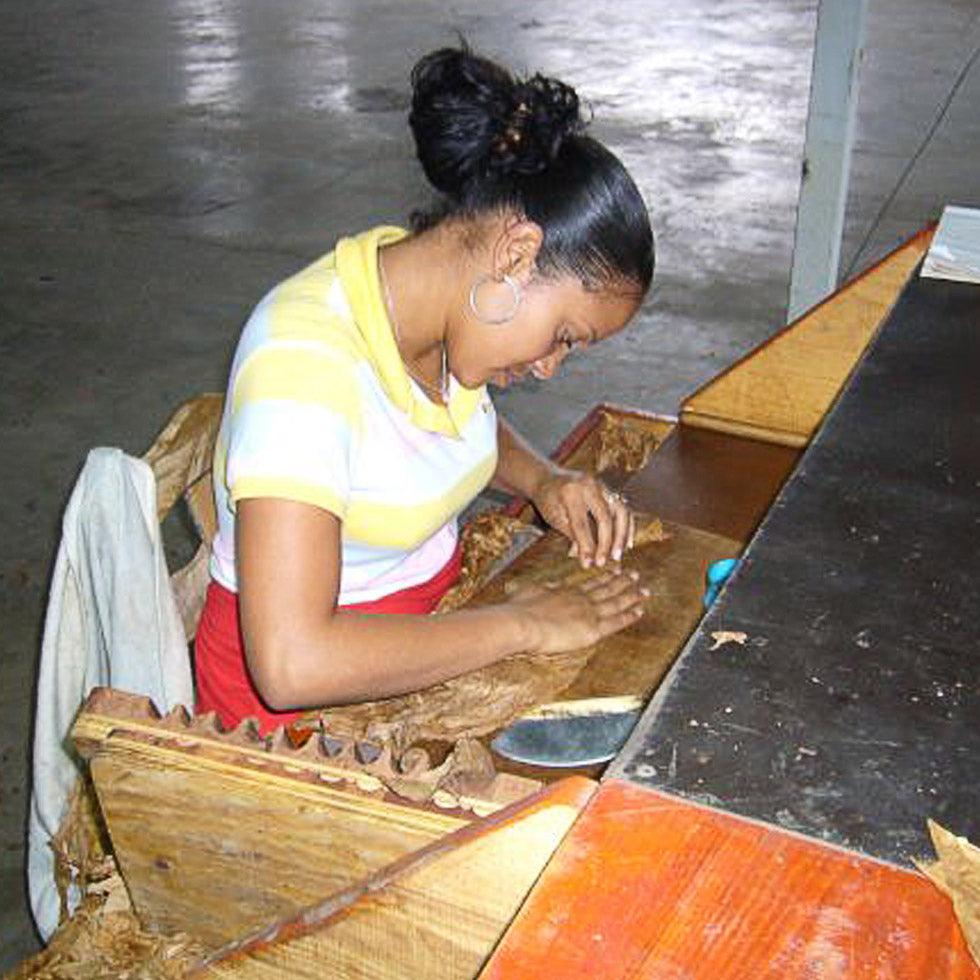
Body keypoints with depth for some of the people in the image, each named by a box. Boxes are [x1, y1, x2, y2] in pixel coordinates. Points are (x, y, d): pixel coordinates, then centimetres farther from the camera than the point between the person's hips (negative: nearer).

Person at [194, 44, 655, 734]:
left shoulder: (436, 292, -4)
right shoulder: (305, 360, -28)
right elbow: (291, 662, -35)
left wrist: (543, 479, -1)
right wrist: (524, 626, -26)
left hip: (433, 626, 8)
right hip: (301, 701, -7)